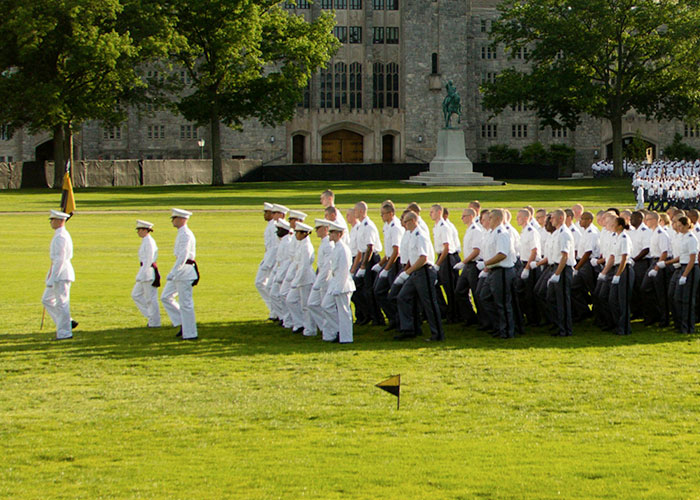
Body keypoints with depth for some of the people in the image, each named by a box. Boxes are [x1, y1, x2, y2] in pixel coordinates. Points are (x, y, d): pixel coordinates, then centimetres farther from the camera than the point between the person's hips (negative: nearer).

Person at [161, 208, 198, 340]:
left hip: (184, 271, -10)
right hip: (180, 272, 10)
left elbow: (183, 256, -24)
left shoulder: (185, 234, -16)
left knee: (185, 304, -5)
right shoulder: (181, 233, 15)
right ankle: (183, 324, 12)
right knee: (166, 297, 11)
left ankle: (190, 333, 1)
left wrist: (172, 273, -27)